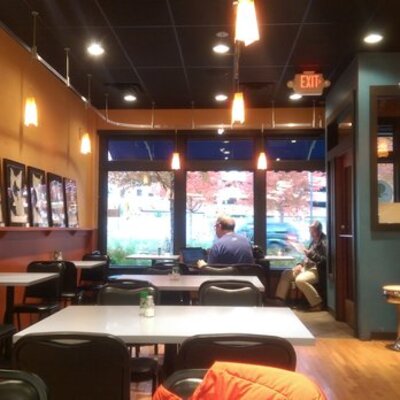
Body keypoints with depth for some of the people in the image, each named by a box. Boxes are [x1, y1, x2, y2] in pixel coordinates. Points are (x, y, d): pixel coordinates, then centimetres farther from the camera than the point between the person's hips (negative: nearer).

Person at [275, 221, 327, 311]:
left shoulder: (324, 242, -13)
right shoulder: (314, 241, 17)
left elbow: (325, 261, -22)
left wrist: (310, 253, -26)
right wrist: (300, 264, 7)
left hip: (317, 270, -10)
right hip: (307, 267, 10)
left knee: (300, 280, -34)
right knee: (286, 273, 8)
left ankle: (317, 303, -20)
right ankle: (279, 299, 7)